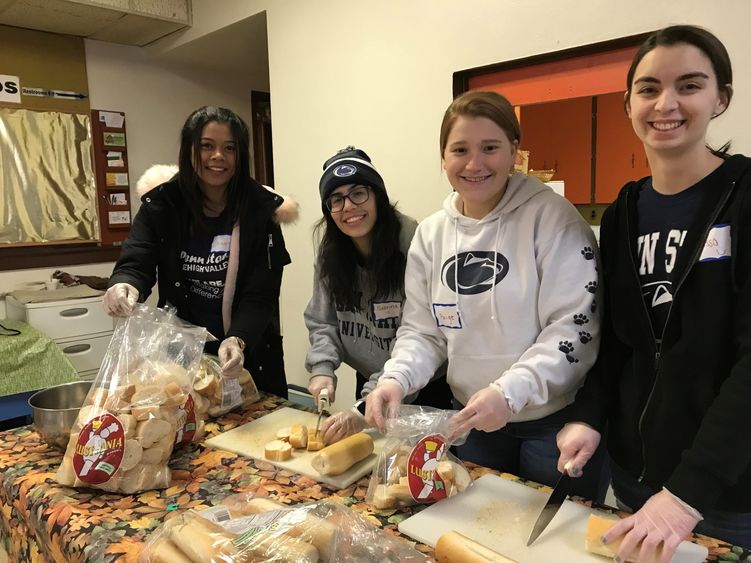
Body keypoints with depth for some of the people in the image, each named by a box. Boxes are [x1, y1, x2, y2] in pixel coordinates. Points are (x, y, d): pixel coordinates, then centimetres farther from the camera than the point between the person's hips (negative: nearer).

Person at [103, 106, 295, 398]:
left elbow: (261, 294, -15)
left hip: (249, 355, -1)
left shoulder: (262, 210, -11)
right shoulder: (160, 205, -5)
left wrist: (237, 341, -32)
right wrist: (124, 287, -37)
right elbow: (135, 264, -13)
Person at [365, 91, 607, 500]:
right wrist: (396, 378, -14)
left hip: (557, 421, -4)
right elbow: (422, 331, 4)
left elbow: (575, 327, -18)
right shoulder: (431, 234, 0)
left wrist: (510, 391, -28)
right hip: (471, 422, 5)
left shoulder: (551, 218, -14)